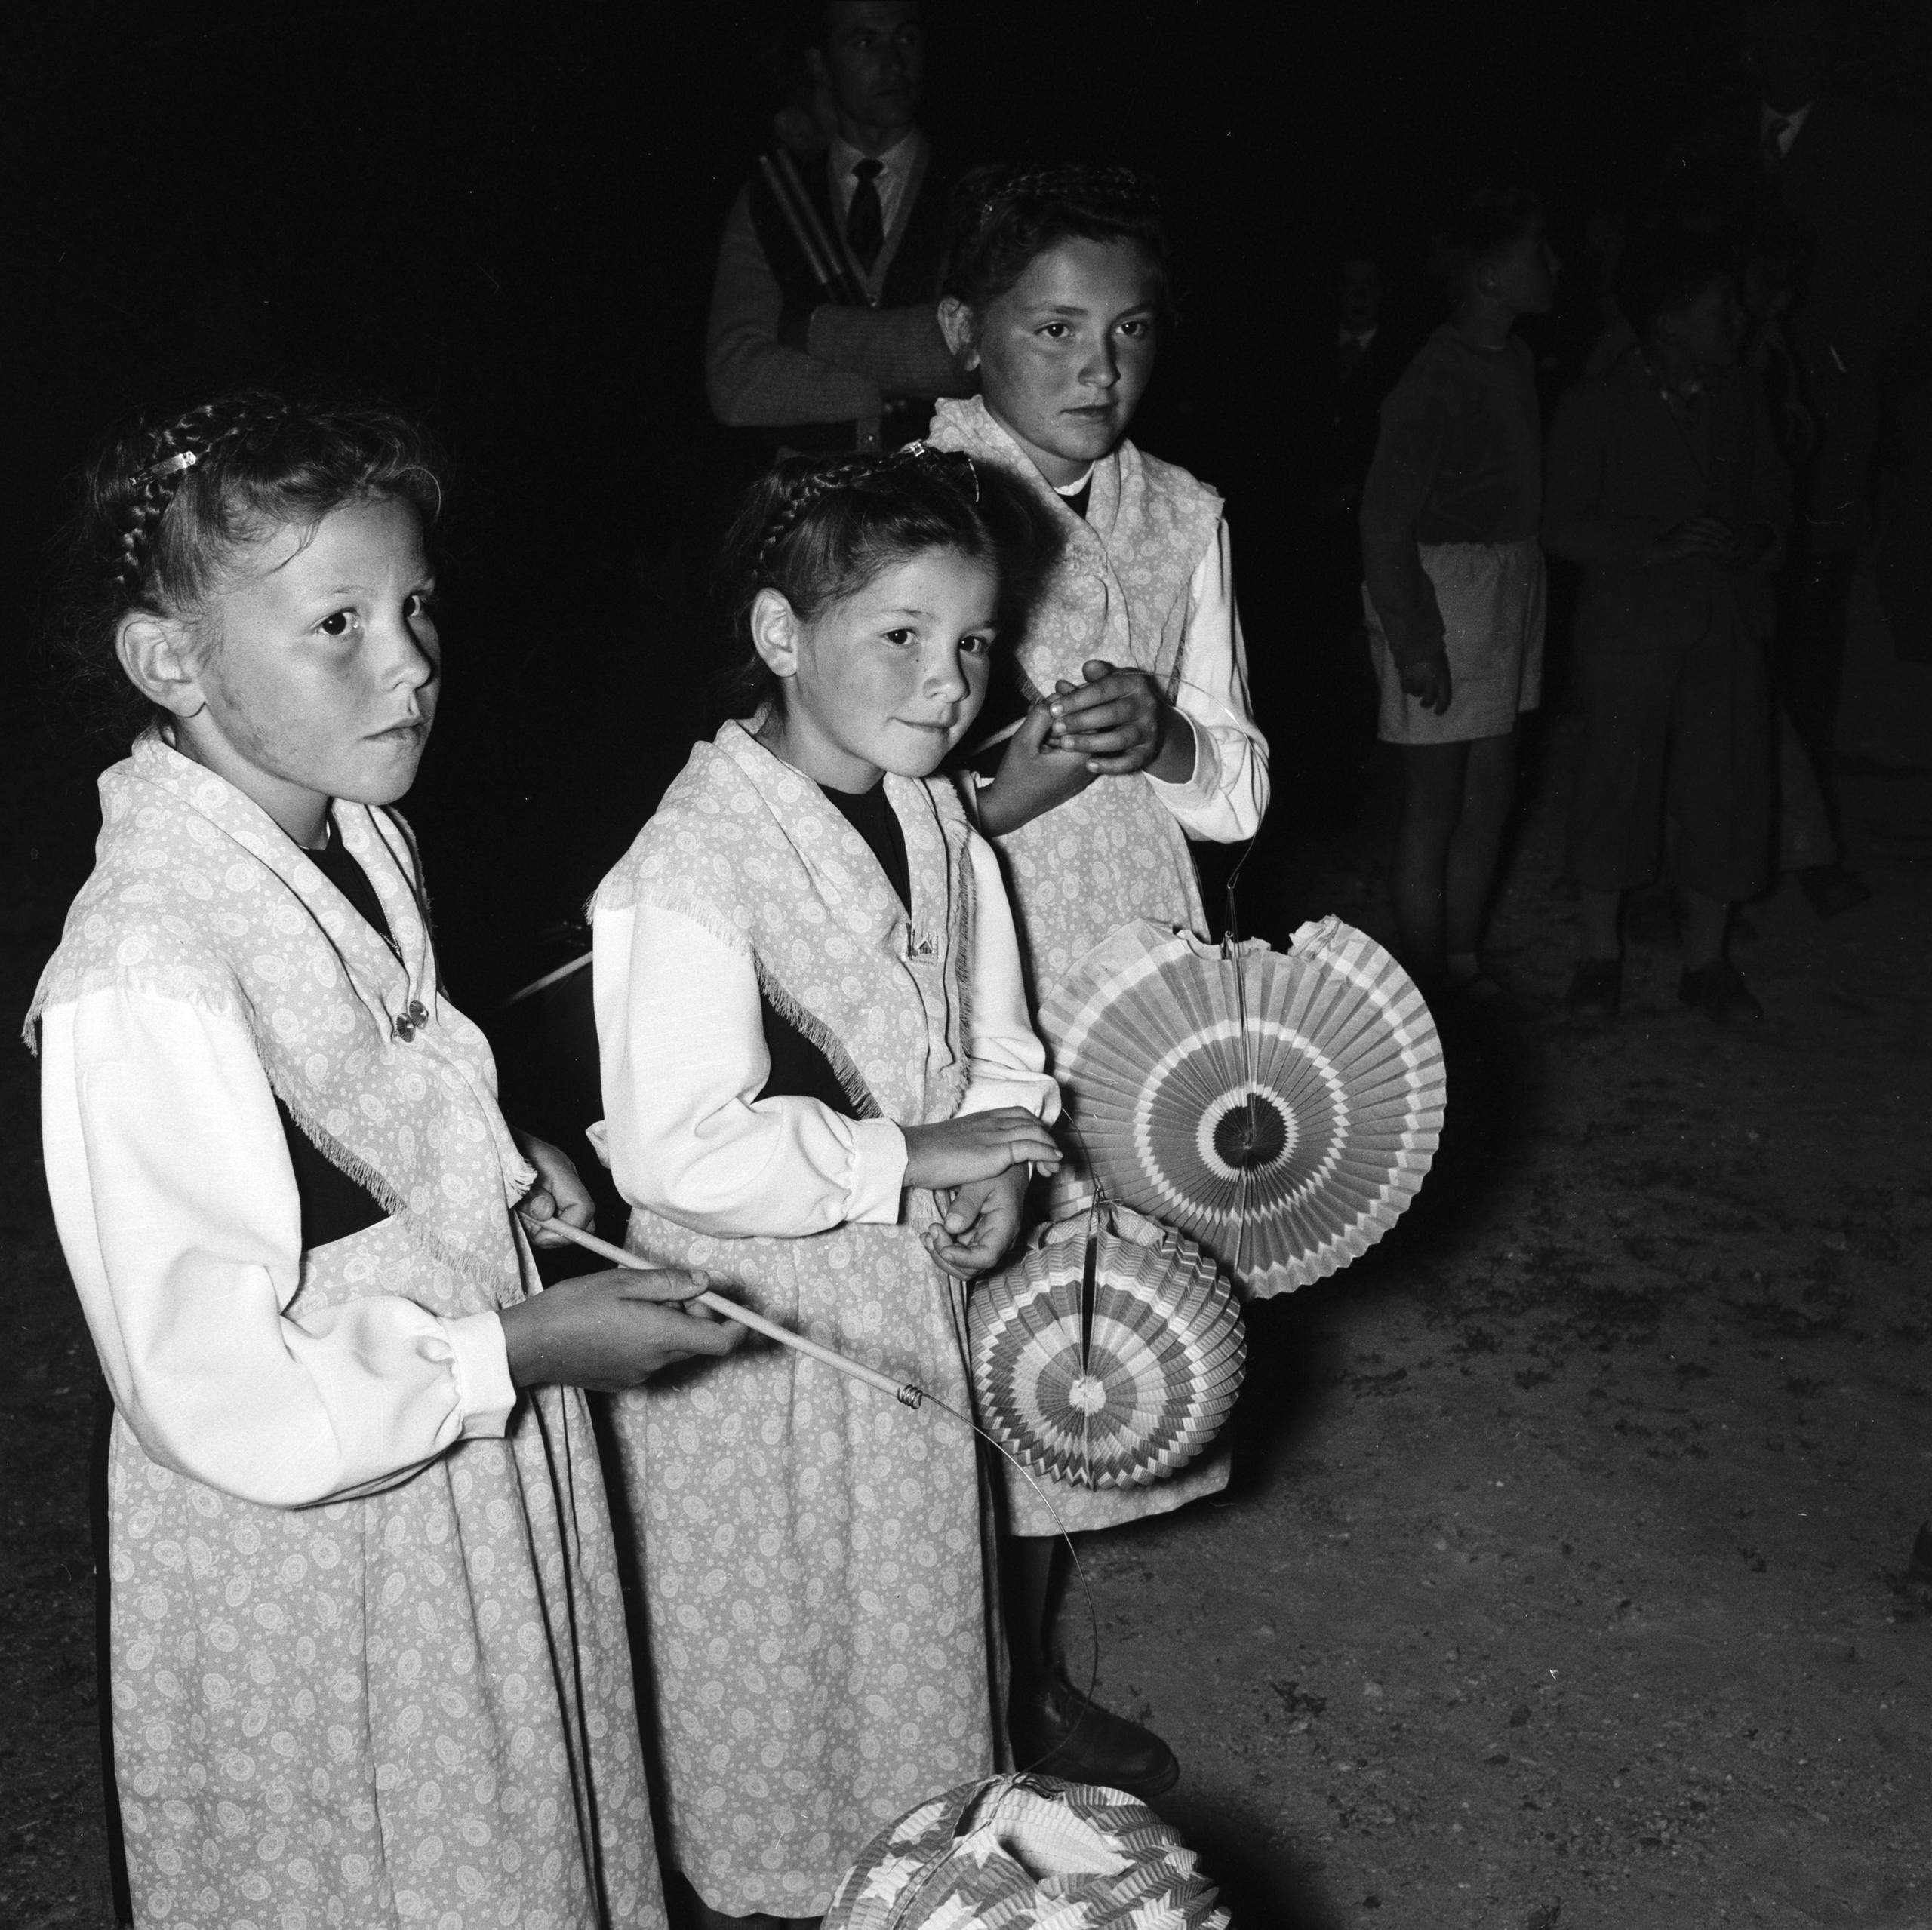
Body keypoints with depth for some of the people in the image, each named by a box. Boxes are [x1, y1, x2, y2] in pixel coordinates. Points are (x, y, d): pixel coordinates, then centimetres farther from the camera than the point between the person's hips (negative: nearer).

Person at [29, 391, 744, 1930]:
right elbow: (226, 1395, -28)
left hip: (474, 1469, 8)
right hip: (310, 1558, -7)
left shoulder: (359, 833, -3)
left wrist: (495, 1166, 1)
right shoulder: (146, 978, -31)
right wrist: (522, 1350, -22)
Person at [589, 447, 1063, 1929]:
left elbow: (996, 1037, 10)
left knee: (912, 1596, 24)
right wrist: (910, 1159, -24)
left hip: (908, 1288, 7)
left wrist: (998, 1166, -9)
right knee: (768, 1636, 14)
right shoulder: (695, 867, -25)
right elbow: (680, 1152, -30)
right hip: (754, 1325, -7)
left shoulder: (937, 820, 0)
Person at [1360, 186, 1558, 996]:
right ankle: (1428, 988, 12)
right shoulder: (1437, 379, -18)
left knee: (1492, 783, 15)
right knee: (1437, 797, 0)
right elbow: (1385, 518, -18)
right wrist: (1412, 639, -19)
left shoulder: (1516, 361, 7)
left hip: (1512, 579, 9)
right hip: (1444, 586, -9)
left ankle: (1463, 960, 29)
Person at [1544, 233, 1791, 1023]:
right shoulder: (1596, 408, -5)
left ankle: (1705, 959, 16)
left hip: (1726, 626, 4)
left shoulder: (1740, 397, 7)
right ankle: (1599, 955, 17)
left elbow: (1773, 492, 16)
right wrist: (1659, 545, -20)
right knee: (1616, 781, 1)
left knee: (1728, 783, 3)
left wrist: (1758, 538, -7)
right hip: (1628, 626, -4)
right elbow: (1562, 525, -8)